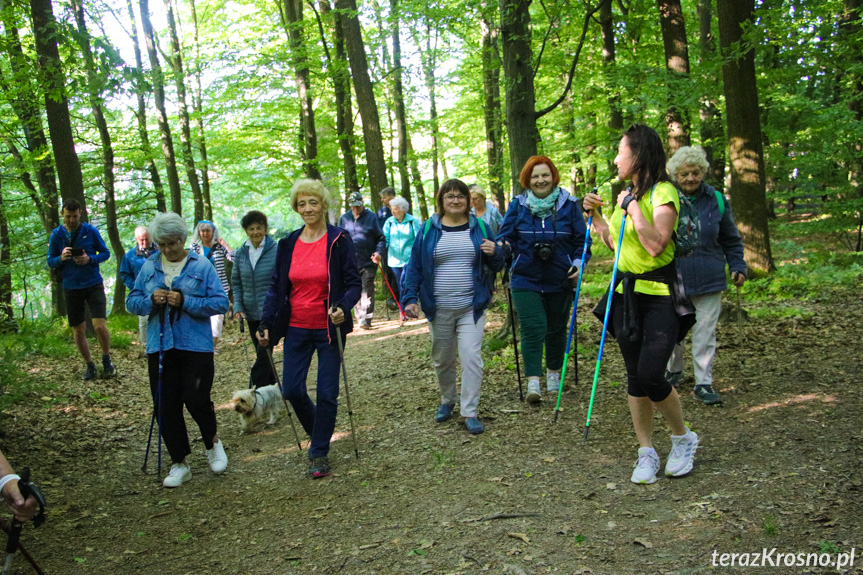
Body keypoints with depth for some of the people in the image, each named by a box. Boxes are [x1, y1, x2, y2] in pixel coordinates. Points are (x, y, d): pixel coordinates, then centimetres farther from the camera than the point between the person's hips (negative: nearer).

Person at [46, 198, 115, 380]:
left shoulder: (91, 231, -4)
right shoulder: (56, 235, 0)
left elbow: (105, 253, 2)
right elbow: (50, 262, 5)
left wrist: (90, 259, -17)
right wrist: (61, 258, -18)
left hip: (94, 285, -2)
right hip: (71, 288, 2)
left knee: (100, 326, -13)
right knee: (78, 331, 8)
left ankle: (107, 359, 12)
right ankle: (90, 365, 26)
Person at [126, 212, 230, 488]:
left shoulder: (202, 266, -3)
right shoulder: (149, 266, 9)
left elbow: (220, 302, -8)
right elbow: (132, 302, 10)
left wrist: (185, 302, -18)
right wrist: (150, 300, -11)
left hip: (196, 345, -4)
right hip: (160, 347, 4)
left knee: (196, 399, -6)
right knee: (165, 406, 5)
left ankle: (213, 442, 26)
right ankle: (179, 464, 19)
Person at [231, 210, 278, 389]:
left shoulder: (276, 251, -8)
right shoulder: (240, 253, 5)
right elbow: (236, 282, 13)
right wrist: (238, 306, 2)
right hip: (251, 312, 5)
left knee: (263, 354, -9)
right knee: (262, 353, 15)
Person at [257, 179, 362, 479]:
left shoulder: (339, 240, -6)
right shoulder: (288, 244, 5)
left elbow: (354, 283, -7)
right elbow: (276, 287, 9)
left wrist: (343, 307, -27)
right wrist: (266, 323, -1)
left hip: (329, 328, -3)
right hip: (297, 328, 4)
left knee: (327, 393, -1)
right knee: (292, 389, 2)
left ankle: (319, 453, 16)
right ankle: (316, 431, 31)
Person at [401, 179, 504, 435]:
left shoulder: (479, 228, 5)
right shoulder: (428, 230, 2)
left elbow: (496, 267, 10)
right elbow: (414, 267, 2)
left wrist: (494, 253, -12)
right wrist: (410, 298, -8)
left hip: (471, 307, 0)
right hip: (438, 309, 1)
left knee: (471, 358, -8)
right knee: (442, 360, 13)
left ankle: (469, 412, 2)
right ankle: (447, 400, 36)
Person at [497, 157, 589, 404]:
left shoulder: (569, 204, -1)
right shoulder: (518, 205, -1)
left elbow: (582, 239, 3)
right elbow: (505, 236, 2)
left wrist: (578, 263, -11)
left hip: (560, 280, 2)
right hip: (526, 280, -1)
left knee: (556, 328, 15)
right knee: (533, 329, -11)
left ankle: (553, 374, 34)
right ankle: (533, 383, -10)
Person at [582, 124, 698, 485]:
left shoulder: (663, 192, -11)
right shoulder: (627, 195, 13)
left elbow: (656, 244, -24)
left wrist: (632, 207, -18)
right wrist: (596, 216, 13)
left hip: (659, 295, -7)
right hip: (627, 294, 8)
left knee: (651, 376, -14)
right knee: (635, 377, 8)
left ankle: (683, 438, 12)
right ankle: (646, 452, 18)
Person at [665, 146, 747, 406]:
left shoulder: (716, 200, 2)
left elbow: (731, 240, 13)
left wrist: (738, 267, 4)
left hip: (708, 281, 0)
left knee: (705, 333, 2)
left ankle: (703, 383, 12)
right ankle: (673, 370, 36)